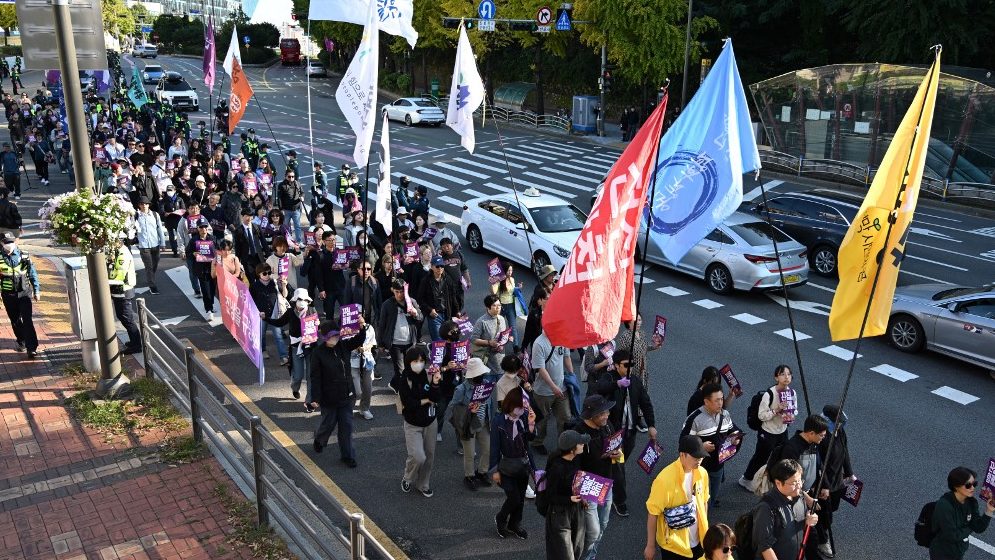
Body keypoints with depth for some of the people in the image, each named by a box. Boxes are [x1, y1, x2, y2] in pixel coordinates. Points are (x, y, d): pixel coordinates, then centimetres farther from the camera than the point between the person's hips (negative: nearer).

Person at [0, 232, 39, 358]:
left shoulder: (24, 256, -3)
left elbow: (33, 273, 4)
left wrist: (36, 290, 4)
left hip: (24, 293, -1)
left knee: (27, 320, -9)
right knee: (15, 320, 13)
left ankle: (31, 348, -10)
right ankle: (21, 341, 34)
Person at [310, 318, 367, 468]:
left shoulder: (343, 346, -2)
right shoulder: (318, 353, -15)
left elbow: (358, 341, -2)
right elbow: (315, 377, -16)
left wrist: (362, 328, -24)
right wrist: (316, 398, -20)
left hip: (346, 395, 4)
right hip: (329, 398, -4)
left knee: (346, 426, 8)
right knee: (328, 423, 16)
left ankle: (348, 456, 20)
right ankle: (319, 439, 49)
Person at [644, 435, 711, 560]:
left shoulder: (702, 473, -6)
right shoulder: (665, 479, -24)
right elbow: (653, 513, -17)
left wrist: (705, 530, 16)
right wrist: (650, 546, -12)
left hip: (698, 542, 5)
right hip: (674, 545, -5)